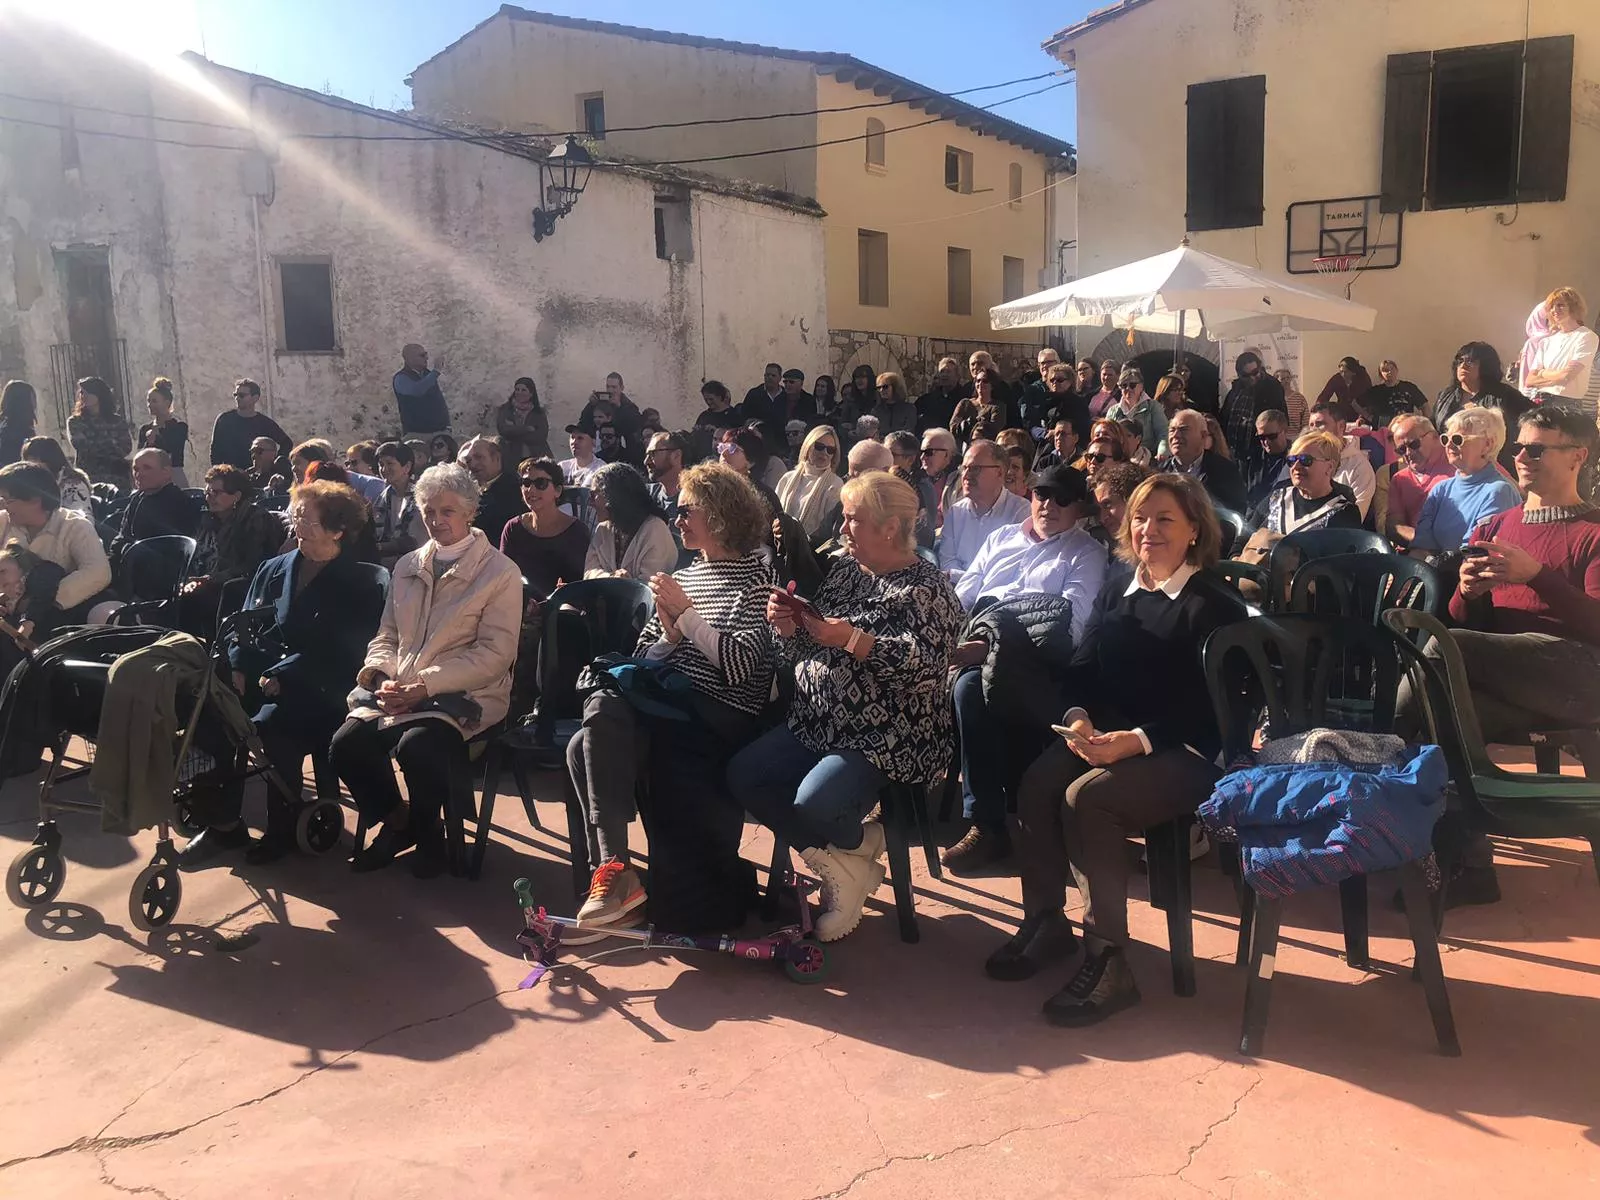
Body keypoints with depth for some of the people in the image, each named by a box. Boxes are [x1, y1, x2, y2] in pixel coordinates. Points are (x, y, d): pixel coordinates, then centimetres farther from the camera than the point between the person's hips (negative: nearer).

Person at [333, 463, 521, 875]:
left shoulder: (500, 573, -3)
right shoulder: (408, 566, 17)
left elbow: (494, 654, -10)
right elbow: (386, 637, 19)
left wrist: (425, 686, -17)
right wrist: (383, 676, -4)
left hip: (464, 694, -5)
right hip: (398, 690, 5)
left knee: (416, 746, -32)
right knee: (346, 744, -19)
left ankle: (428, 834, -1)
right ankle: (396, 819, 9)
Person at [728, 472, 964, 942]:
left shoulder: (928, 587, -7)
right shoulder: (844, 571, 14)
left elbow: (926, 663, -23)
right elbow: (802, 655, 16)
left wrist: (852, 639, -27)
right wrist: (788, 627, -6)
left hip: (883, 739, -8)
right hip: (816, 723, 8)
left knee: (813, 804, -29)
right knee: (743, 775, -9)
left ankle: (851, 851, 9)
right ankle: (842, 855, 4)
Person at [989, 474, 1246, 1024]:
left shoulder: (1215, 605, -6)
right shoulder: (1116, 590, 13)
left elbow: (1207, 708, -14)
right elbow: (1083, 669, 10)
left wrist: (1137, 740, -26)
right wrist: (1078, 717, -13)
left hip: (1187, 752, -6)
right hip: (1109, 734, 6)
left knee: (1086, 795, -31)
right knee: (1038, 781, -23)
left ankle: (1107, 959, -21)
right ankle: (1044, 921, -6)